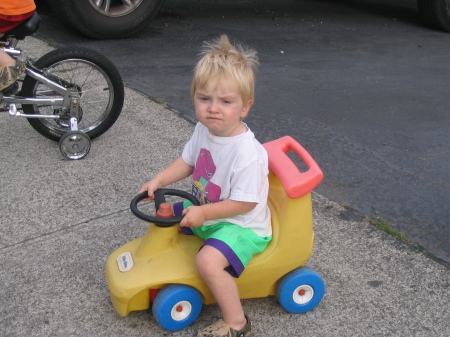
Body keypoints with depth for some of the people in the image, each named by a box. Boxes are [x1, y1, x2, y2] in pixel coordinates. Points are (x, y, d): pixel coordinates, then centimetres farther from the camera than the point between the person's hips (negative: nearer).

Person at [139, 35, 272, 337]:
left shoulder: (247, 153, -32)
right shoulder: (204, 130, -6)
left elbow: (245, 203, -27)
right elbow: (188, 162, 10)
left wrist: (204, 213, -27)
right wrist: (158, 180, -2)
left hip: (241, 224, -9)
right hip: (205, 210, 9)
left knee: (208, 261, -30)